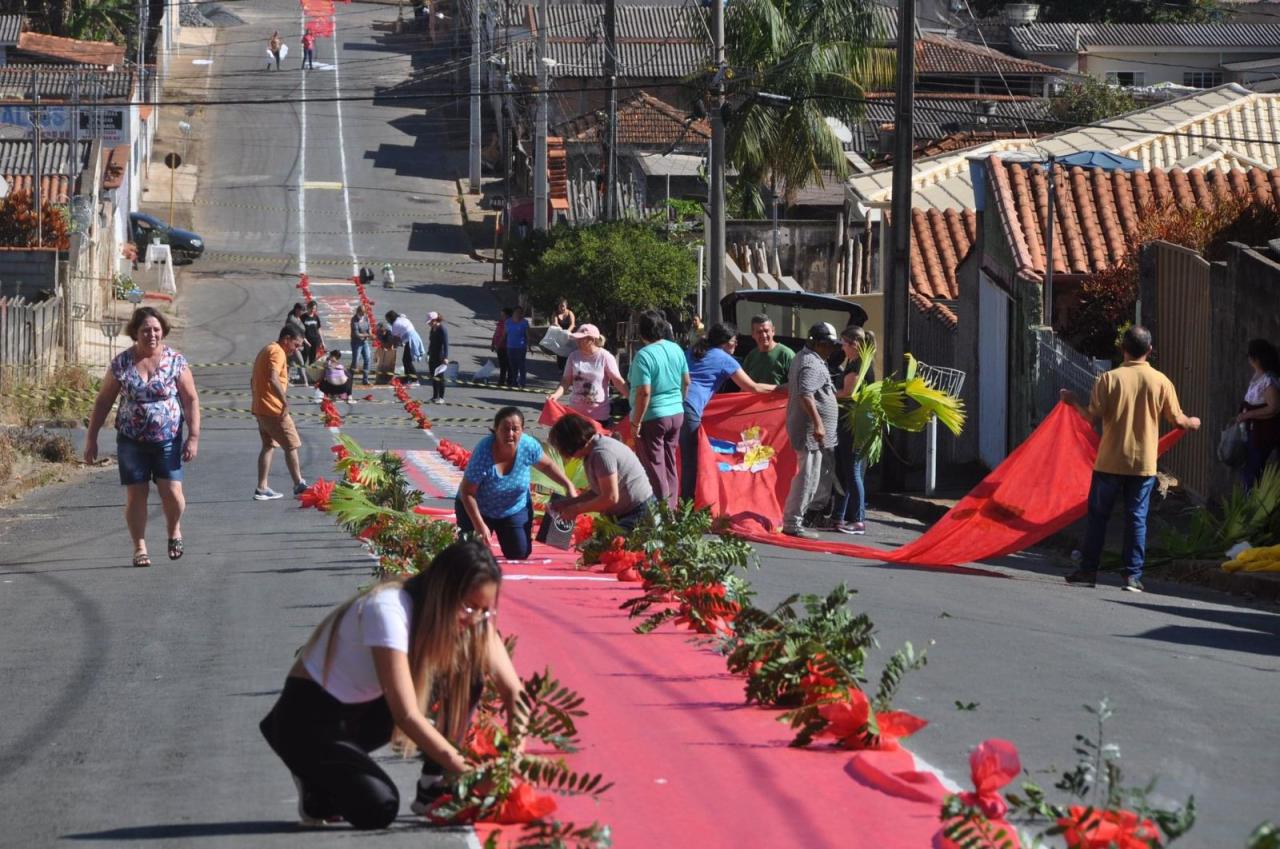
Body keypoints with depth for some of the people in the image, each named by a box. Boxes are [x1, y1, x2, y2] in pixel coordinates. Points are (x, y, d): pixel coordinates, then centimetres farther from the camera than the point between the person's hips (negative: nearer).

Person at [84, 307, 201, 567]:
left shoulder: (175, 361, -2)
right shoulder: (121, 363, -1)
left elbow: (191, 400, 1)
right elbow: (103, 401, 6)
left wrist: (193, 436, -6)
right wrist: (91, 438, 4)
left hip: (168, 439, -1)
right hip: (131, 441, 1)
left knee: (172, 492, -7)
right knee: (136, 495, 0)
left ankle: (174, 530, 23)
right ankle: (139, 547, 11)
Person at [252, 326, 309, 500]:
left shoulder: (266, 350, 18)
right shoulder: (277, 352, -13)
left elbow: (253, 381, 26)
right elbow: (273, 378, -30)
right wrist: (285, 402, -33)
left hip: (260, 408, 10)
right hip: (273, 409, -10)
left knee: (268, 446, 14)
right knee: (291, 445, 0)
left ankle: (262, 489, 10)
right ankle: (299, 485, 5)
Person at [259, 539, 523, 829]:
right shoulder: (388, 610, -31)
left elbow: (512, 689, -11)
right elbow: (406, 714, -34)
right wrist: (464, 769, -37)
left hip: (368, 707, 7)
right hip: (310, 718, -7)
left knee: (467, 672, -13)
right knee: (377, 808, -29)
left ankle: (435, 788, -4)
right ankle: (321, 784, 2)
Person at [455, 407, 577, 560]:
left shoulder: (529, 445, -23)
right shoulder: (483, 452, -35)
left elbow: (547, 465, 0)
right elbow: (467, 492, -27)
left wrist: (569, 485, -7)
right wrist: (480, 525, -28)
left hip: (514, 509, 3)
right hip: (478, 509, -3)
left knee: (520, 554, 0)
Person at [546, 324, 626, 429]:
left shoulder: (605, 357, -11)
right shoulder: (574, 357, 1)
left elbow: (618, 381, -11)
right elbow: (566, 380, 2)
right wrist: (556, 394, -16)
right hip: (576, 412, 3)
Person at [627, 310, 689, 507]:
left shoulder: (644, 355, -19)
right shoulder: (676, 349, 2)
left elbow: (644, 393, -22)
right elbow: (686, 382, 11)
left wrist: (636, 423, -16)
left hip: (652, 418, -7)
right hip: (676, 414, 7)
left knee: (654, 467, 1)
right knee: (670, 464, 16)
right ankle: (671, 507, 22)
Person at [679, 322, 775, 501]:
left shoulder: (692, 352, 25)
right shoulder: (725, 360, 7)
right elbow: (753, 388, 13)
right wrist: (780, 388, 25)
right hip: (689, 408, -6)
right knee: (690, 461, 3)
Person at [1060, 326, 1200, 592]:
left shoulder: (1109, 379, -8)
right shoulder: (1160, 381, -3)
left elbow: (1093, 416, -9)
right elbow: (1176, 420, 1)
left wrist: (1074, 401, 9)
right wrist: (1192, 422, 24)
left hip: (1110, 461, -1)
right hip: (1144, 462, 1)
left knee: (1098, 515, 9)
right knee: (1137, 518, 5)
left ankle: (1088, 571, 12)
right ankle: (1133, 576, 1)